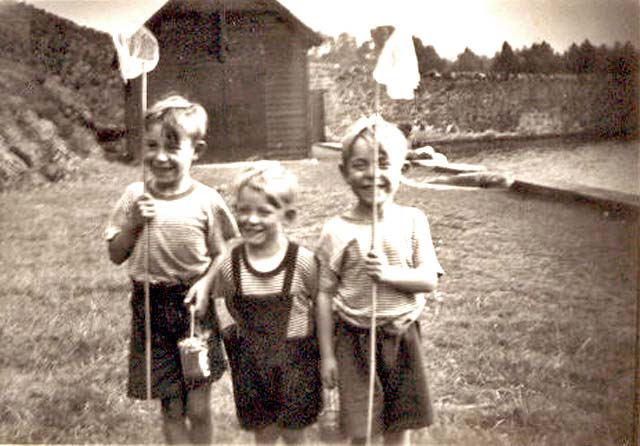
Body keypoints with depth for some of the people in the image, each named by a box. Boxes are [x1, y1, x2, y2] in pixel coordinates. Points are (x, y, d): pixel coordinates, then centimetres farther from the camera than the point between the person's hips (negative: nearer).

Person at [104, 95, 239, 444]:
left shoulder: (206, 201, -8)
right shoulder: (135, 197, -2)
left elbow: (221, 255, 1)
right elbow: (116, 255, 2)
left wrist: (205, 283, -17)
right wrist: (134, 223, -14)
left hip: (193, 307, -1)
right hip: (150, 307, 1)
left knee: (198, 408, 6)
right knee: (171, 409, 9)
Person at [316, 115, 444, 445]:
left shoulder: (413, 221, -4)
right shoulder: (337, 231, -9)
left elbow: (429, 280, -5)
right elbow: (325, 294, -5)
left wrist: (389, 274, -23)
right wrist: (327, 354, -4)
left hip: (402, 337, 2)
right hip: (354, 339, -2)